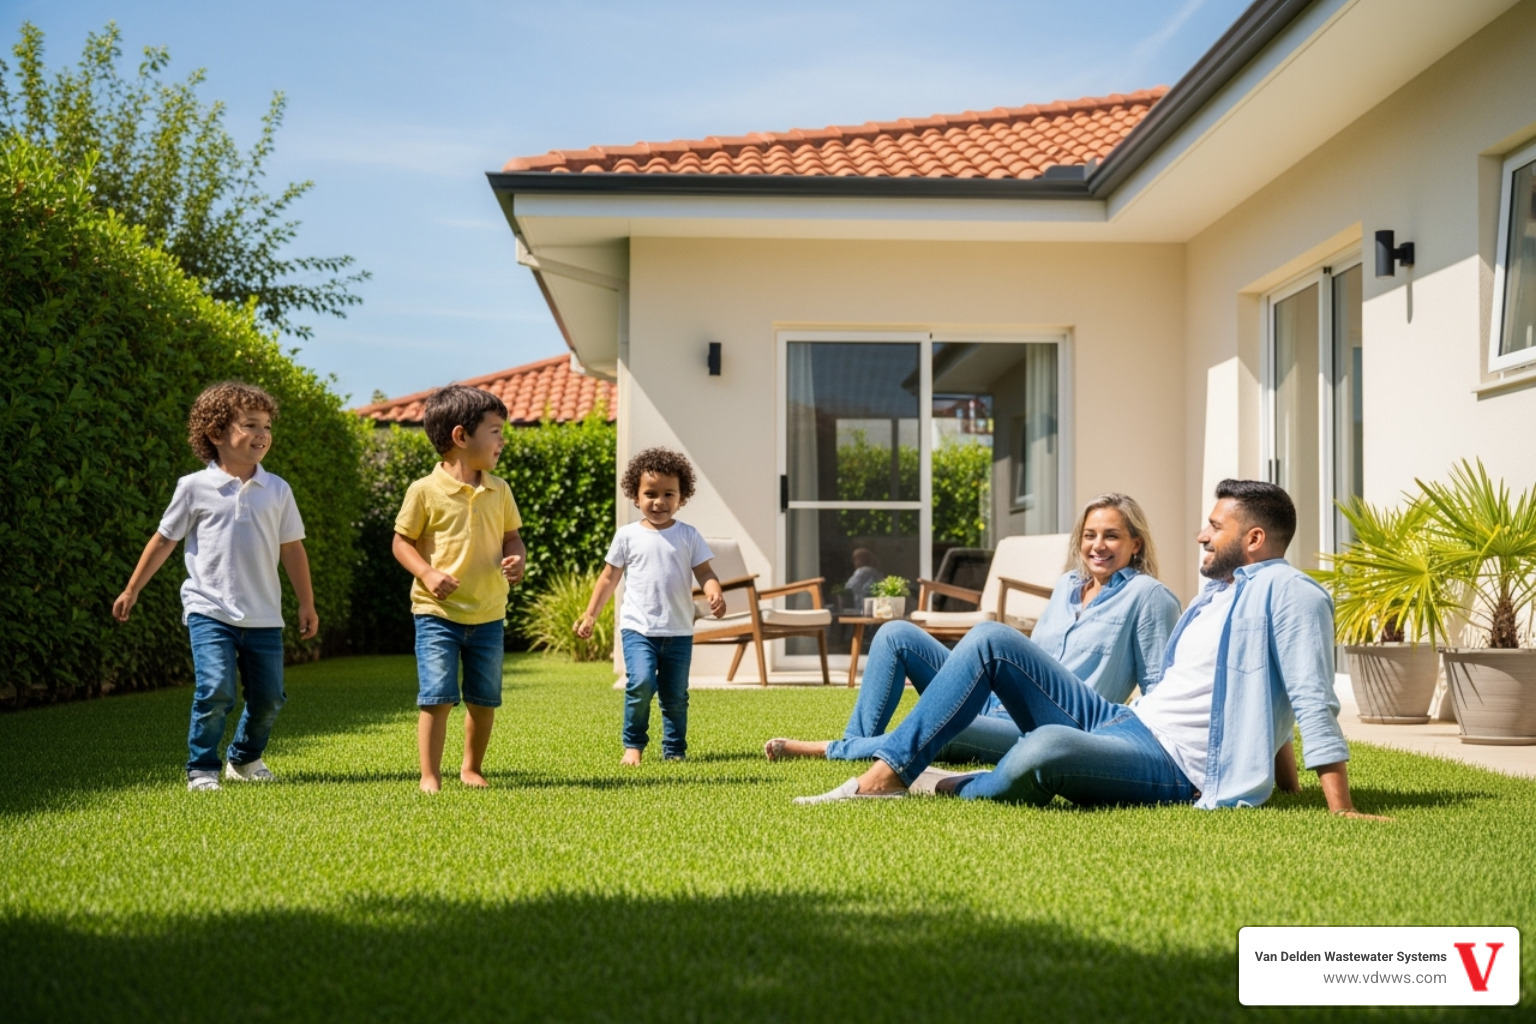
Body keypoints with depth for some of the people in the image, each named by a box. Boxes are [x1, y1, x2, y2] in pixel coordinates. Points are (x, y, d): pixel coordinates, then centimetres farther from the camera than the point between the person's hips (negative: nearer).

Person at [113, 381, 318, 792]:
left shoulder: (277, 490, 5)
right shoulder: (195, 487, -2)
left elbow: (292, 549, 11)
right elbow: (163, 540, 7)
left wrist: (307, 604, 13)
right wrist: (131, 591, 11)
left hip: (263, 616, 3)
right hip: (210, 610, -3)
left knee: (268, 697, 6)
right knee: (215, 689, -16)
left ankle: (244, 760, 31)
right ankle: (201, 769, 2)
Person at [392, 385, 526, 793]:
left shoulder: (499, 491, 5)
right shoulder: (424, 490, -8)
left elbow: (512, 536, 15)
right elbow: (402, 540, -2)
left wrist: (515, 558, -8)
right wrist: (427, 573, -18)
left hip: (488, 615, 5)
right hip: (438, 613, -4)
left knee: (485, 698, 12)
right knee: (437, 696, -9)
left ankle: (472, 768, 30)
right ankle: (429, 775, 3)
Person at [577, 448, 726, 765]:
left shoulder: (688, 536, 5)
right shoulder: (628, 536, 4)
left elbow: (704, 572, 0)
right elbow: (609, 577, 10)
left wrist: (715, 593, -21)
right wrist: (590, 615, 9)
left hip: (678, 631, 2)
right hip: (637, 628, -1)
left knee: (675, 696, 6)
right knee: (641, 682, -20)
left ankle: (674, 750, 21)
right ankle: (633, 745, -3)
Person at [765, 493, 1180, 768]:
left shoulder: (1147, 596, -3)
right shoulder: (1068, 585, 17)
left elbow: (1160, 688, -5)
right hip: (996, 701, 8)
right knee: (896, 635, -4)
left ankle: (837, 751, -13)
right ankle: (857, 742, -6)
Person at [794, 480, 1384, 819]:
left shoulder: (1287, 591, -10)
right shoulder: (1218, 591, 20)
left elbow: (1314, 702, -18)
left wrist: (1341, 810, -23)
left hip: (1171, 769, -10)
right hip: (1120, 724, 10)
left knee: (1046, 745, -41)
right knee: (992, 641, -3)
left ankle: (954, 794, -9)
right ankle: (887, 774, -8)